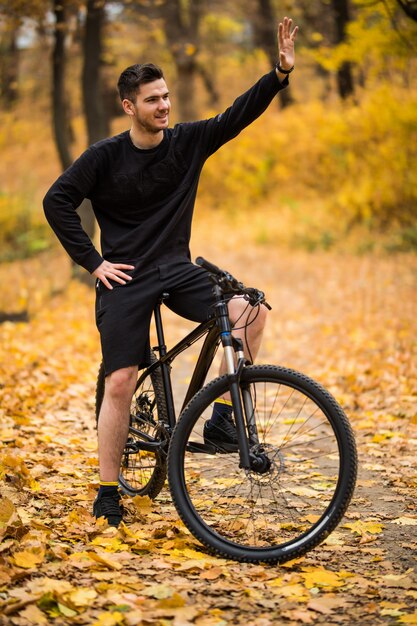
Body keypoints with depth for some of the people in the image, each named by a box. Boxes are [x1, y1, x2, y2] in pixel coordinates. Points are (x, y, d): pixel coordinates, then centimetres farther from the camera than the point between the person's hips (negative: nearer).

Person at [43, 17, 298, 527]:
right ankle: (107, 492, 8)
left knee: (251, 311, -20)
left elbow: (239, 115, -4)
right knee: (120, 382, -7)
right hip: (125, 279, -3)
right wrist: (92, 261, -8)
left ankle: (221, 420, -10)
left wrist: (281, 72, -17)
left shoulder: (188, 142, 2)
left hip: (177, 270, 3)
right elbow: (57, 202, -5)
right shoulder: (106, 156, -7)